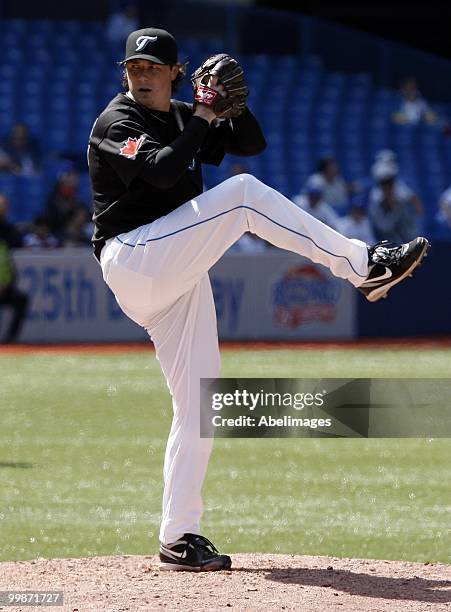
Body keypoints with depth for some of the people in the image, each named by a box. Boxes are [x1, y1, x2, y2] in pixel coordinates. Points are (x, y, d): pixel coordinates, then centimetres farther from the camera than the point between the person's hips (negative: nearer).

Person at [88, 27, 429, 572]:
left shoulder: (184, 119, 19)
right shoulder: (116, 123, -4)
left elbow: (251, 143, 14)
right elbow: (161, 171, -22)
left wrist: (233, 108, -4)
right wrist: (203, 119, -14)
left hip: (177, 279, 8)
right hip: (133, 258, -8)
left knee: (198, 405, 4)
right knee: (244, 193, -20)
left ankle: (178, 537, 5)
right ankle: (364, 266, -21)